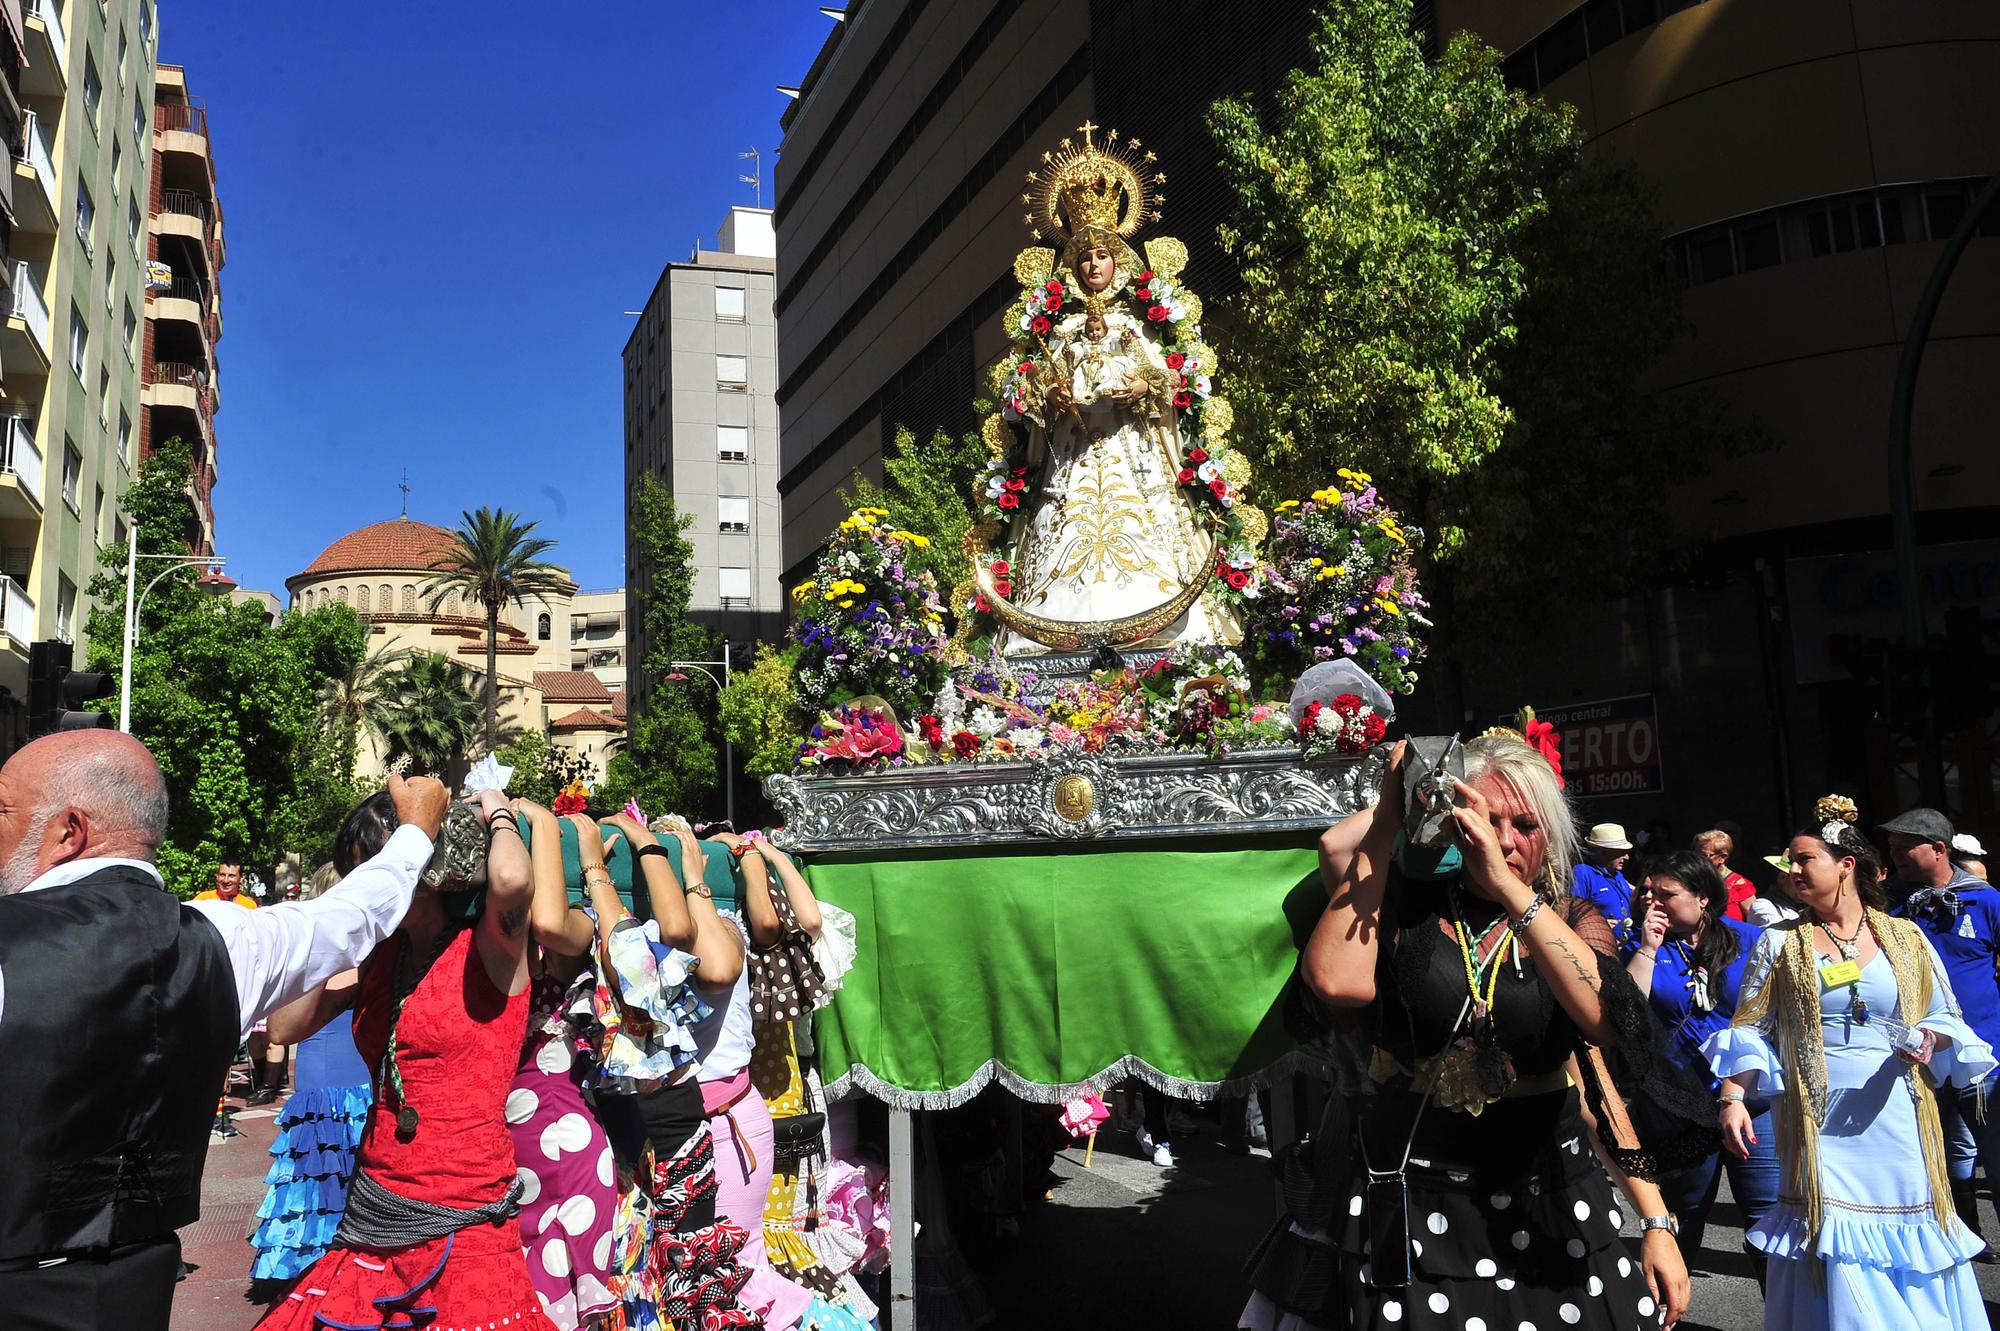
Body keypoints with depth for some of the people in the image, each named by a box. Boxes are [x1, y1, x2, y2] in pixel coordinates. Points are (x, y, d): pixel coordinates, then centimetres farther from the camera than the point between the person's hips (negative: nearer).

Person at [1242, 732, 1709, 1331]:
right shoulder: (1403, 902, -5)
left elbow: (1607, 1020, -16)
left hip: (1539, 1202, 2)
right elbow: (1336, 981, -26)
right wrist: (1389, 815, -19)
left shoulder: (1575, 922, 2)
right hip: (1398, 1192, -1)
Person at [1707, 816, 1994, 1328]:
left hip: (1897, 1125, 1)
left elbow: (1946, 1016, 13)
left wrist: (1931, 1039, -10)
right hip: (1820, 1127, -1)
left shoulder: (1906, 938, 7)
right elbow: (1750, 1030, 2)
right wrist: (1732, 1097, -11)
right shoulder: (1780, 943, 4)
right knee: (1834, 1246, -4)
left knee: (1907, 1246, 5)